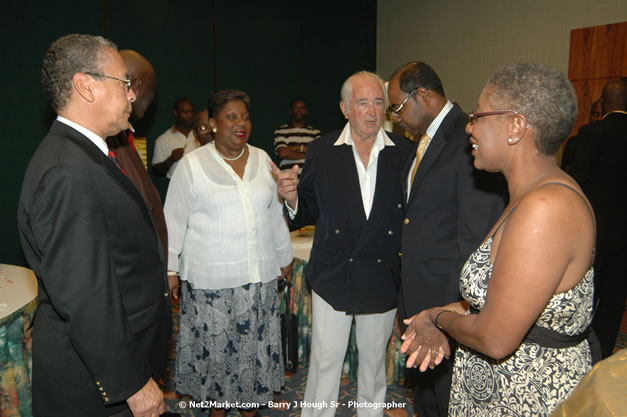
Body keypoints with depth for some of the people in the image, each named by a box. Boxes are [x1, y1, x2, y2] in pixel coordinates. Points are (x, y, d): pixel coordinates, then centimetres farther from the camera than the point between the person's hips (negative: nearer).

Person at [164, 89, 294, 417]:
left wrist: (285, 257, 17)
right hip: (210, 279, -3)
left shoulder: (261, 159, 5)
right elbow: (174, 220, -2)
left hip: (259, 274, 4)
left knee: (255, 342, 12)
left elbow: (275, 213, 13)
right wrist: (169, 267, -3)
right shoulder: (193, 164, -6)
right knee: (214, 344, 9)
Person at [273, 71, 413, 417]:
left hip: (383, 278, 2)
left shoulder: (404, 152, -3)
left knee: (374, 360, 20)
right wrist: (292, 198, -21)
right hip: (332, 275, -1)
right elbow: (309, 211, -1)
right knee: (325, 361, 9)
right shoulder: (321, 151, -4)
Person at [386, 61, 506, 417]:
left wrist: (455, 306, -20)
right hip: (418, 294, 9)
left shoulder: (468, 139, -18)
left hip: (448, 296, -9)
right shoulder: (425, 140, 11)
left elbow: (477, 235, -22)